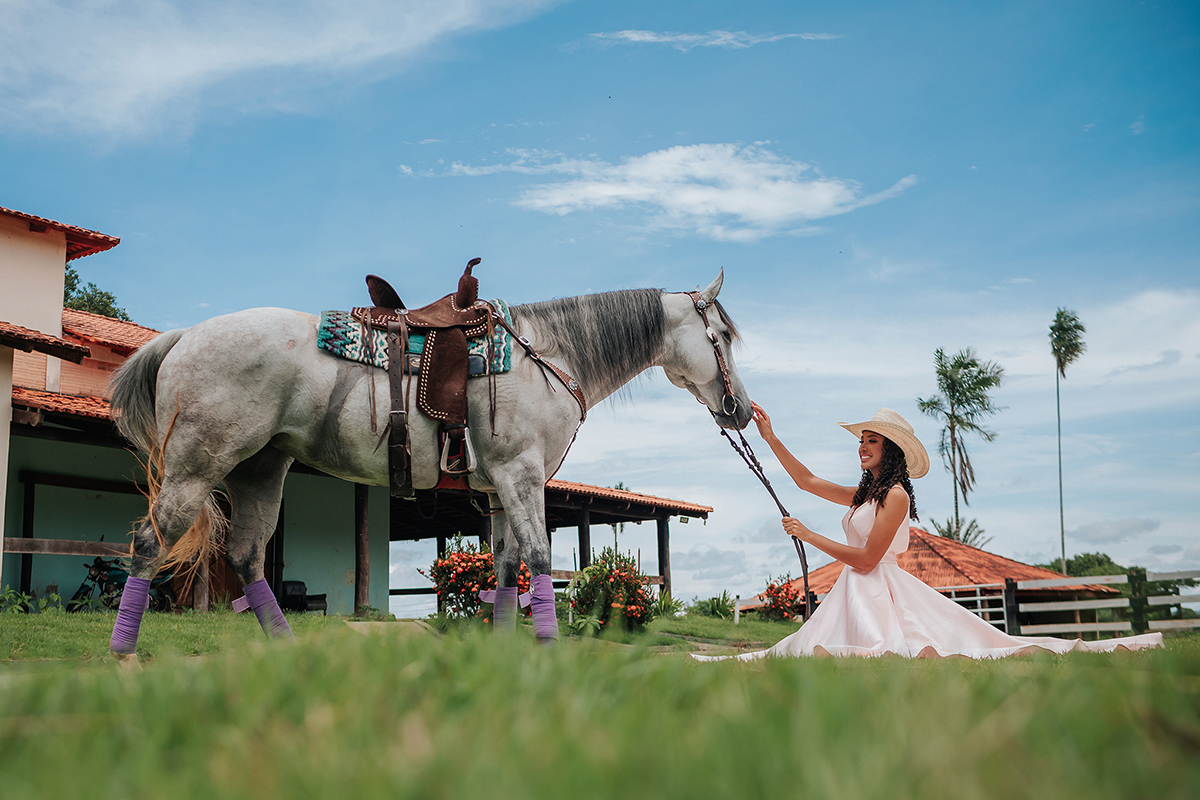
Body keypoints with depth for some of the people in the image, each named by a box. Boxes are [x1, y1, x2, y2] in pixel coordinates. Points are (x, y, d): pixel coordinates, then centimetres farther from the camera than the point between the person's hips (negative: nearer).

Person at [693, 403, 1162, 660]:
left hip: (880, 589, -9)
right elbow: (806, 481, 22)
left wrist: (810, 536, -7)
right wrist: (770, 438, 18)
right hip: (855, 592, 9)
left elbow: (866, 558, -13)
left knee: (913, 651, -30)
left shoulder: (895, 494, -9)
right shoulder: (863, 495, 17)